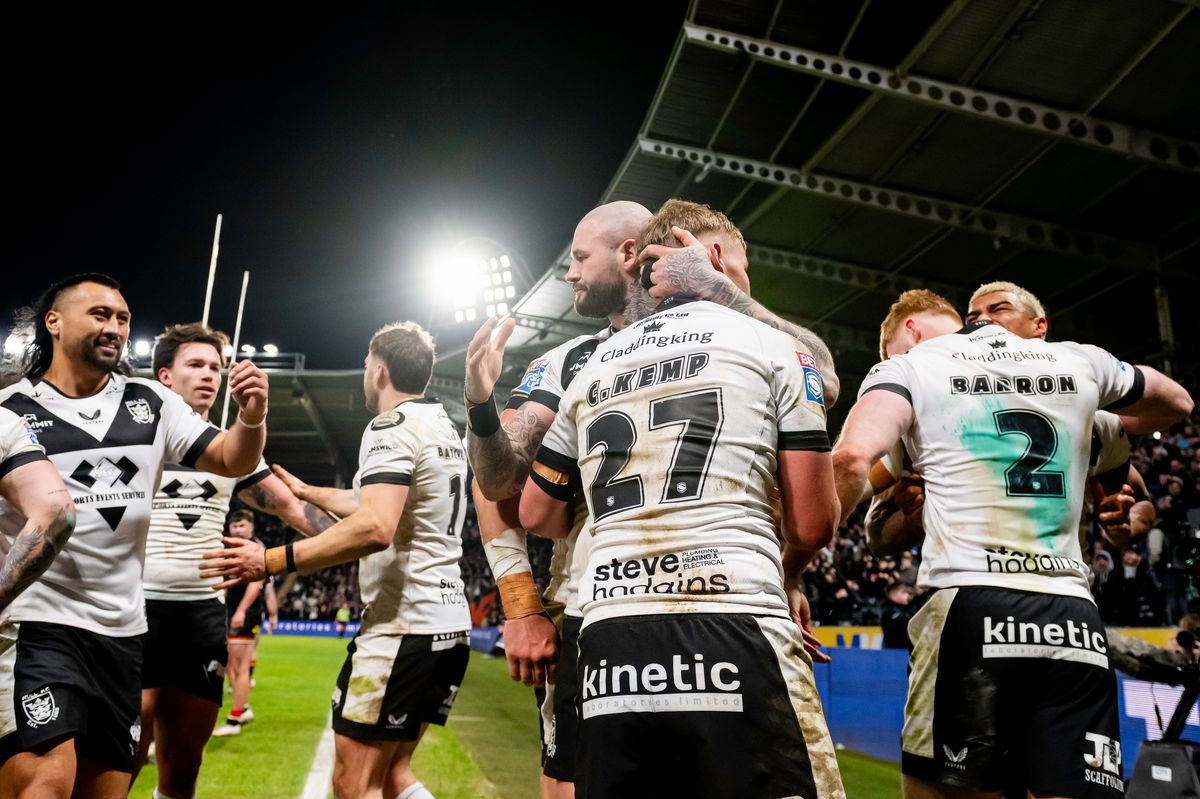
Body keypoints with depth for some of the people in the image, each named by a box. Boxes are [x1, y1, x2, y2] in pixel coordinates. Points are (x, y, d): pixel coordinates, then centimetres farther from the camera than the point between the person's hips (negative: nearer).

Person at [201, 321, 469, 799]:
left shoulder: (391, 427, -12)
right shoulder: (444, 429, 16)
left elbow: (374, 528, -27)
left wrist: (271, 561, -23)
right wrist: (306, 493, 41)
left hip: (403, 626, -9)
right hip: (450, 625, 9)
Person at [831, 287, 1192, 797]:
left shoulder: (908, 367, 4)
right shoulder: (1077, 360, 18)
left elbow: (853, 456, -15)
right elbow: (1177, 403, 37)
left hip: (968, 605, -4)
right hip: (1074, 619, 4)